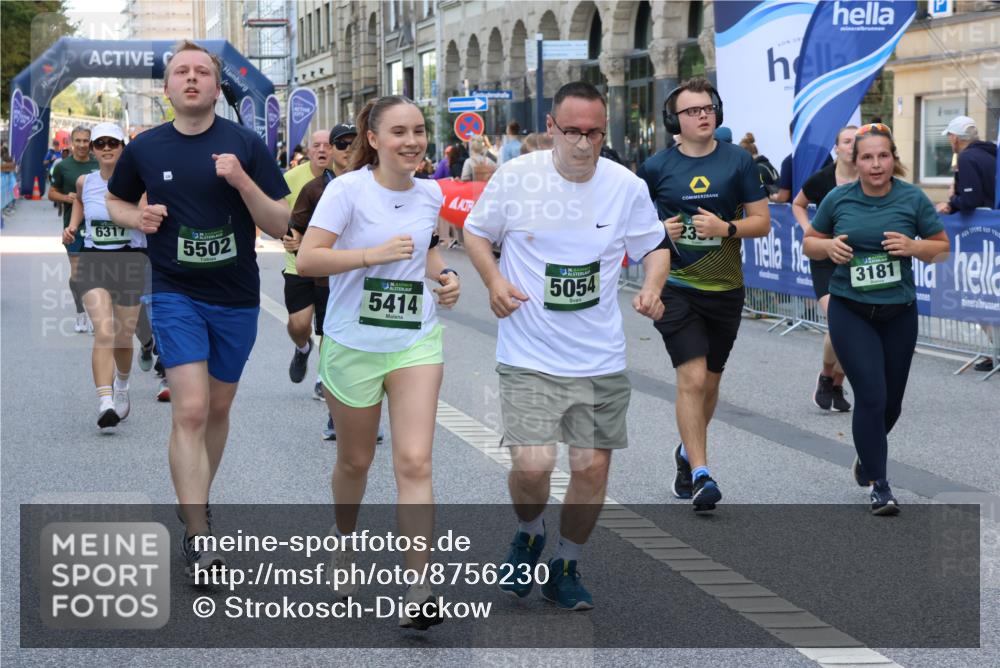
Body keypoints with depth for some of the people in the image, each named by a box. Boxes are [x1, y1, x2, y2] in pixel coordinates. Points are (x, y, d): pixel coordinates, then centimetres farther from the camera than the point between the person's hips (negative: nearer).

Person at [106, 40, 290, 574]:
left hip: (237, 299, 1)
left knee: (218, 408, 15)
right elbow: (115, 201, 16)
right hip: (176, 294, -1)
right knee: (191, 410, -13)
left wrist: (241, 180, -22)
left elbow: (280, 225, -6)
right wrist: (136, 218, -6)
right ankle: (197, 538, -12)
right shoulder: (144, 149, -2)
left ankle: (196, 502, 38)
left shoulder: (246, 145, -5)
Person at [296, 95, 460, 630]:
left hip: (416, 343, 2)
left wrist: (442, 274, 4)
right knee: (355, 461, 15)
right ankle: (344, 543, 45)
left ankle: (419, 590, -12)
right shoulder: (347, 189, -13)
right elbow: (306, 259, -18)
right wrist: (375, 254, -25)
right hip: (353, 344, -2)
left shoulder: (430, 194, 3)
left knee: (414, 462, -11)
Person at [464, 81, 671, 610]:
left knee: (592, 467, 5)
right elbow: (476, 232, 9)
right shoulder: (516, 176, -7)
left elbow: (655, 247, 13)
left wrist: (652, 288, -8)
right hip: (529, 355, -2)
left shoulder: (626, 186, -2)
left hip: (601, 359, 2)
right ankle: (528, 536, 20)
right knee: (532, 466, -15)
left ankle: (565, 567, 29)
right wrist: (494, 280, -9)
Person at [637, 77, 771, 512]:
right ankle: (700, 475, -13)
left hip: (726, 287, 2)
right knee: (692, 378, -15)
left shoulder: (738, 161, 0)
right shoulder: (656, 167, -1)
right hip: (677, 285, -2)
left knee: (710, 382, 15)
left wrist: (726, 228, -18)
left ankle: (688, 452, 39)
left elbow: (762, 222, 0)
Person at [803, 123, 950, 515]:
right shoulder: (838, 199, -3)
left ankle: (867, 454, 44)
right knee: (872, 396, -13)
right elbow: (809, 243, 10)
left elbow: (942, 248, 3)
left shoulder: (912, 199, -4)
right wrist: (829, 246, -12)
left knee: (892, 401, 12)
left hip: (898, 313, 2)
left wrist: (913, 246, -17)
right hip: (850, 312, -2)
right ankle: (878, 485, -2)